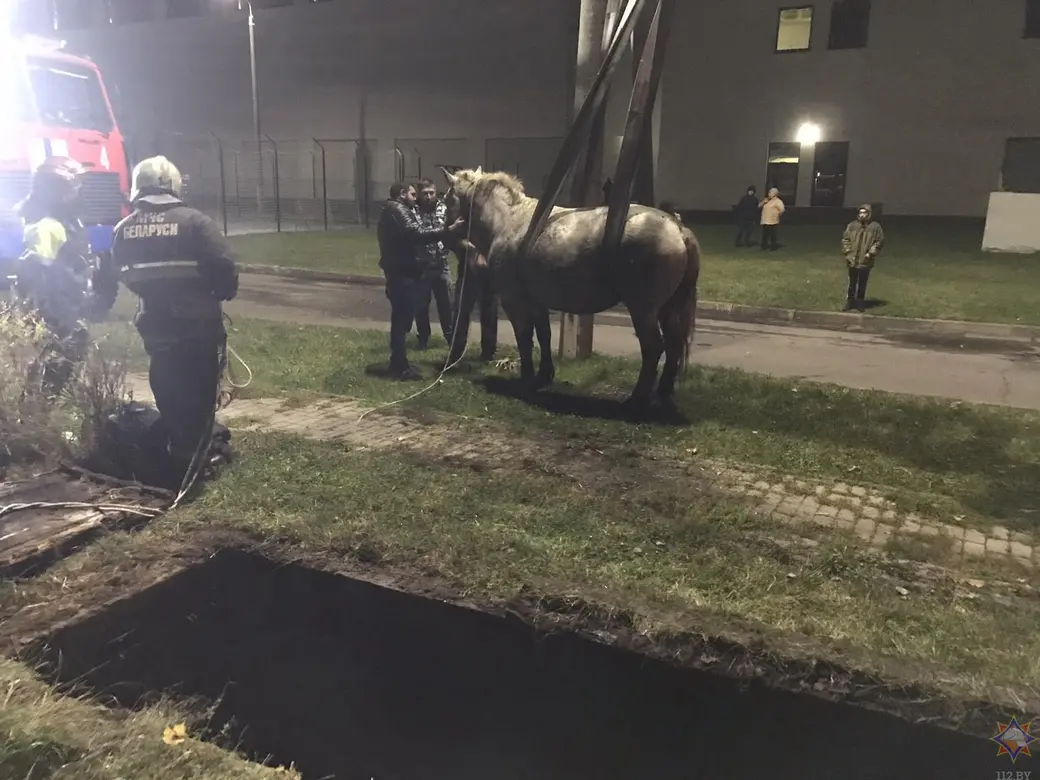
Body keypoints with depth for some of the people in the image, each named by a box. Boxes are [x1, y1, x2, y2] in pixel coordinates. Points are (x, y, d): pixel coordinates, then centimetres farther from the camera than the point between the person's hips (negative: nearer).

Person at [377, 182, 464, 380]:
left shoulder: (392, 211, 20)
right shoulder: (398, 210, -13)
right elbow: (418, 234, -26)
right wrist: (450, 229, -27)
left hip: (398, 270, 11)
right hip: (402, 272, -11)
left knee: (400, 318, 16)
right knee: (403, 319, -7)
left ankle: (398, 363, 24)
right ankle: (401, 367, -4)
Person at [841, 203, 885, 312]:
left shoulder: (875, 227, -4)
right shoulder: (852, 225, 0)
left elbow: (880, 241, -1)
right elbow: (845, 239, 4)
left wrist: (871, 253, -10)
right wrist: (847, 252, -5)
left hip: (865, 261, -1)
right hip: (852, 260, 1)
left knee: (862, 284, 8)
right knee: (852, 283, 11)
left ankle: (860, 303, 18)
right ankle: (850, 302, 20)